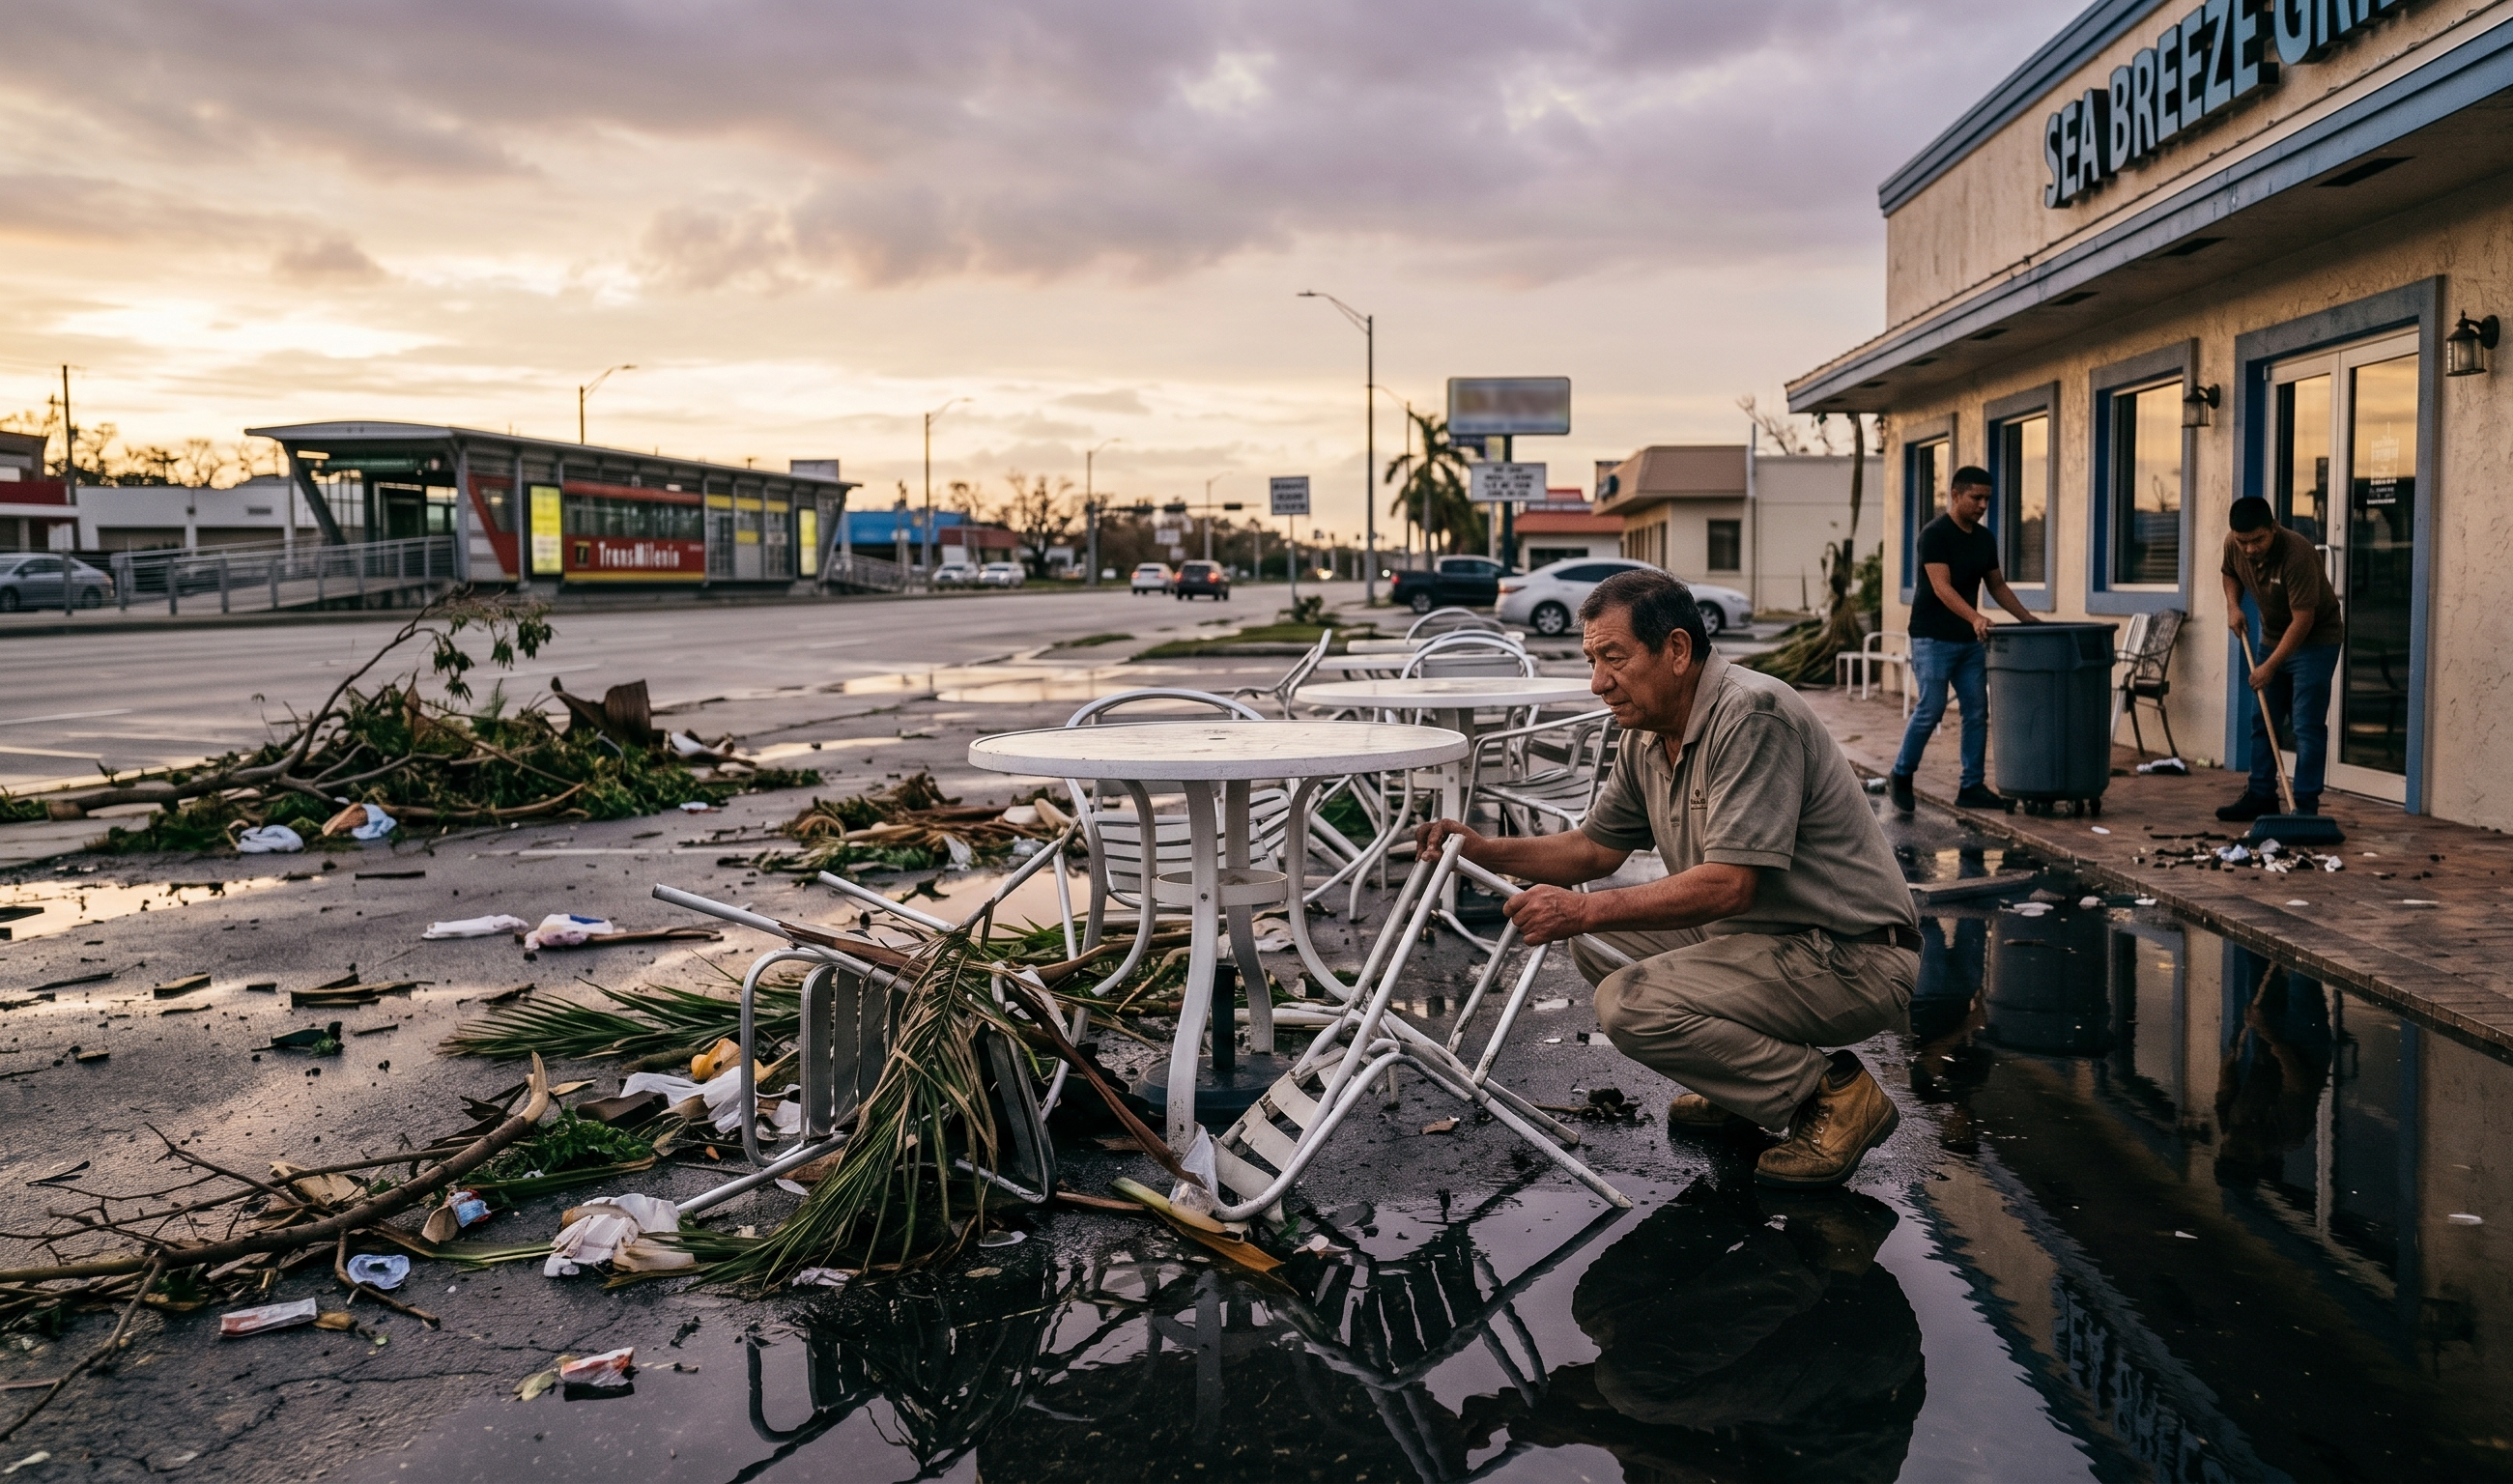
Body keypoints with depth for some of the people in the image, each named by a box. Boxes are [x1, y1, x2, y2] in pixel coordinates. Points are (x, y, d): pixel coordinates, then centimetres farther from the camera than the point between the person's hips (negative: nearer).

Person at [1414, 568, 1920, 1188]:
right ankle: (1741, 1074, 16)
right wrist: (1482, 849, 2)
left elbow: (1729, 885, -28)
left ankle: (1833, 1094, -6)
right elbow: (1595, 848, 16)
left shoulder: (1751, 713, -22)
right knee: (1597, 939, 8)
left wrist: (1584, 911, -25)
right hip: (1760, 934, 9)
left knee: (1631, 1004, -22)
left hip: (1855, 960, -9)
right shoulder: (1646, 740, 6)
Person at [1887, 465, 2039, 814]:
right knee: (1930, 710, -9)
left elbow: (1997, 584, 18)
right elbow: (1941, 587, -22)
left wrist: (2025, 617, 7)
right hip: (1933, 638, -7)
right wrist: (1975, 617, -35)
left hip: (1971, 640, 7)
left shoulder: (1985, 538, 10)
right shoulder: (1935, 534, -13)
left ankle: (1971, 786, 10)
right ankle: (1901, 776, 8)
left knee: (1977, 712, 4)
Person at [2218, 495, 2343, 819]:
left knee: (2307, 726, -9)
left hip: (2315, 640, -7)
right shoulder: (2233, 545, -12)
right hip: (2272, 635, 7)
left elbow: (2303, 619, -29)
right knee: (2262, 720, 10)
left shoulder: (2297, 555, -32)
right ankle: (2261, 796, 19)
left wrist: (2270, 666, -27)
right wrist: (2233, 605, -6)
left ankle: (2306, 805, -6)